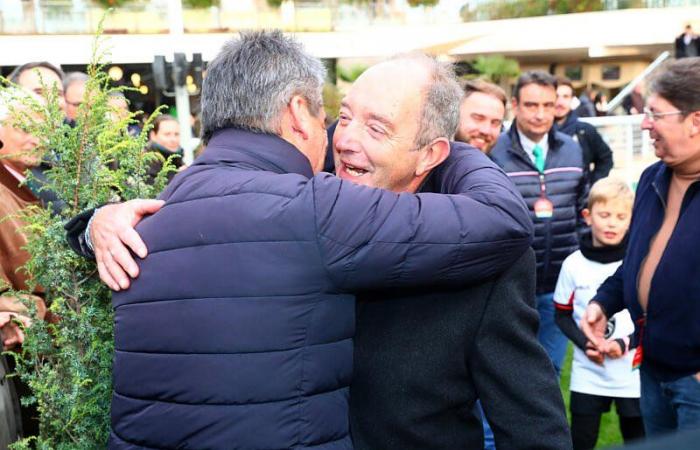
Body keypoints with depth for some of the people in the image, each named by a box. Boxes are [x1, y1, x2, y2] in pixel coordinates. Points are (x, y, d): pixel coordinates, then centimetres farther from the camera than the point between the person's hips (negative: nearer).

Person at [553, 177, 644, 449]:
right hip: (587, 375, 1)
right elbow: (562, 315, 4)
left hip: (633, 374, 0)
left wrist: (626, 343, -16)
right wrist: (584, 344, -12)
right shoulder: (574, 264, -5)